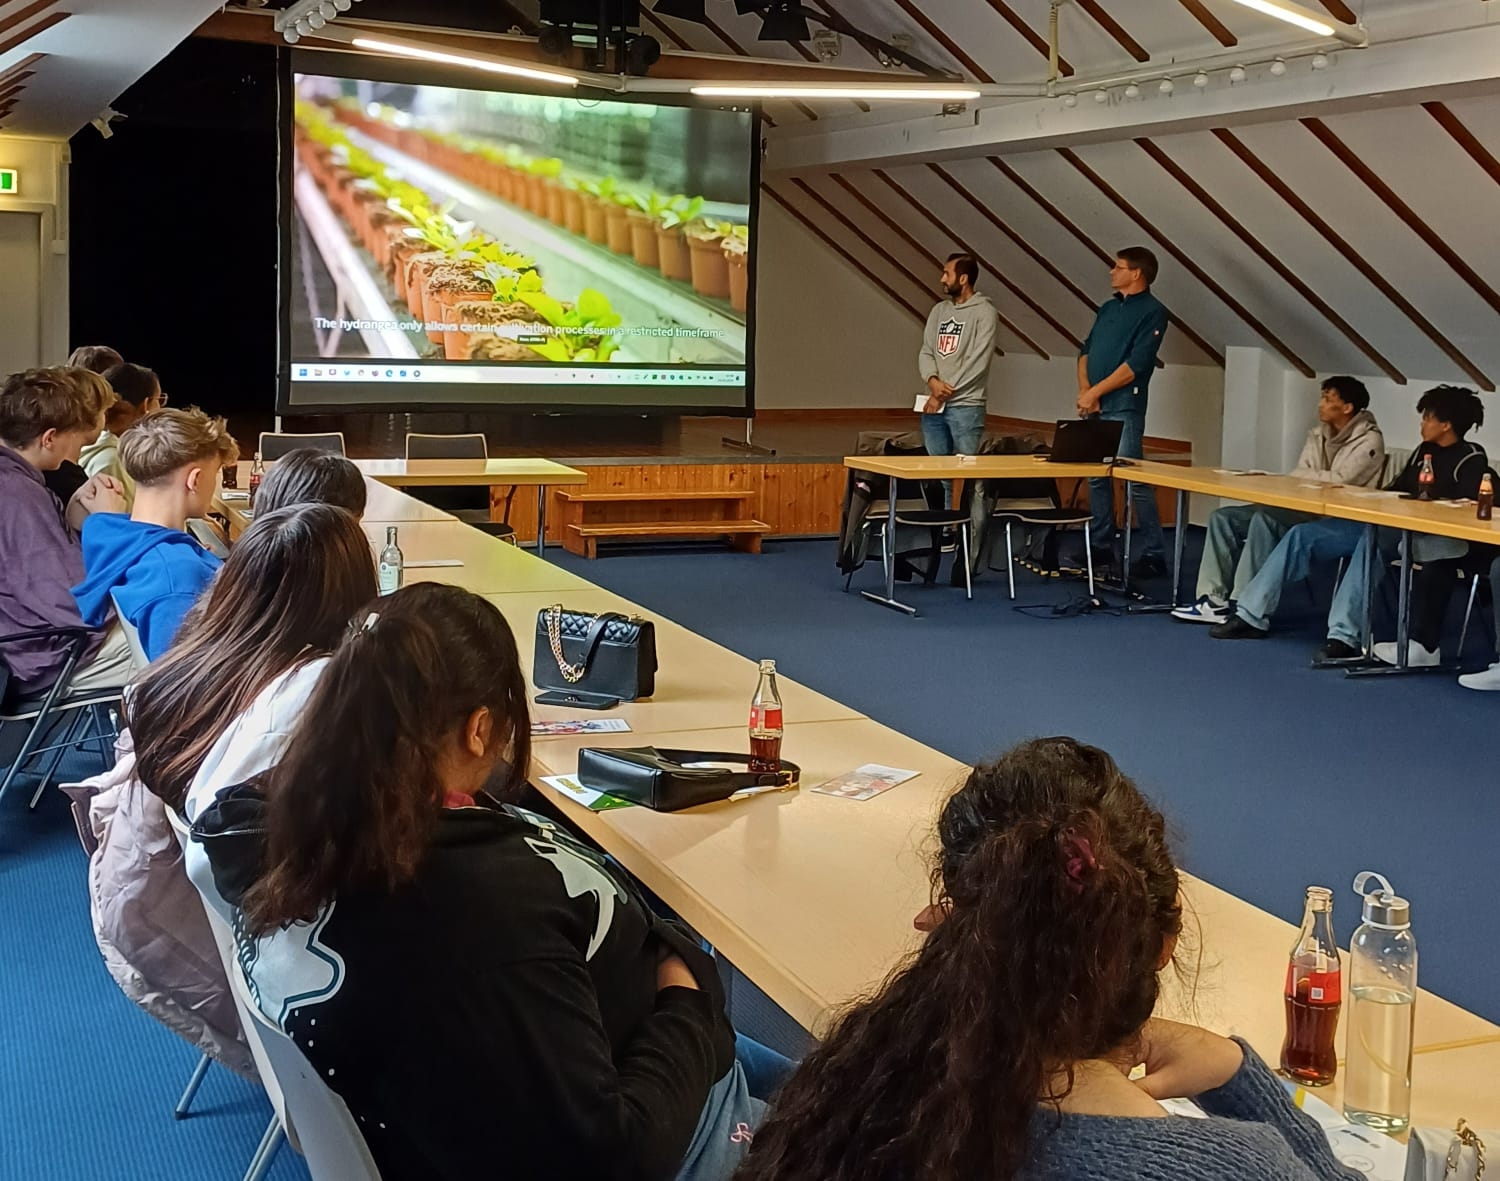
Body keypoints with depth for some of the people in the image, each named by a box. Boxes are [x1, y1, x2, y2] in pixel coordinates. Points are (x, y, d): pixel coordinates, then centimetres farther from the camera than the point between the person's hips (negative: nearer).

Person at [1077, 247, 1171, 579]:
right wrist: (1084, 391, -2)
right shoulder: (1108, 307, 17)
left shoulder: (1151, 312, -7)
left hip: (1123, 407, -8)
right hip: (1094, 407, 8)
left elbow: (1135, 365, -14)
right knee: (1096, 477, 11)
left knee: (1136, 480, -8)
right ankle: (1101, 546, 20)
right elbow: (1086, 351, 15)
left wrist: (1094, 392, -12)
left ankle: (1154, 554, -4)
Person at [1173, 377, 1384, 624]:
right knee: (1223, 518, -5)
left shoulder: (1369, 440, -8)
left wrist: (1302, 476, -5)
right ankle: (1213, 601, -8)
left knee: (1265, 520, -33)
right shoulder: (1318, 435, 14)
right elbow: (1298, 478, 10)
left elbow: (1340, 482, -19)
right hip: (1306, 510, 8)